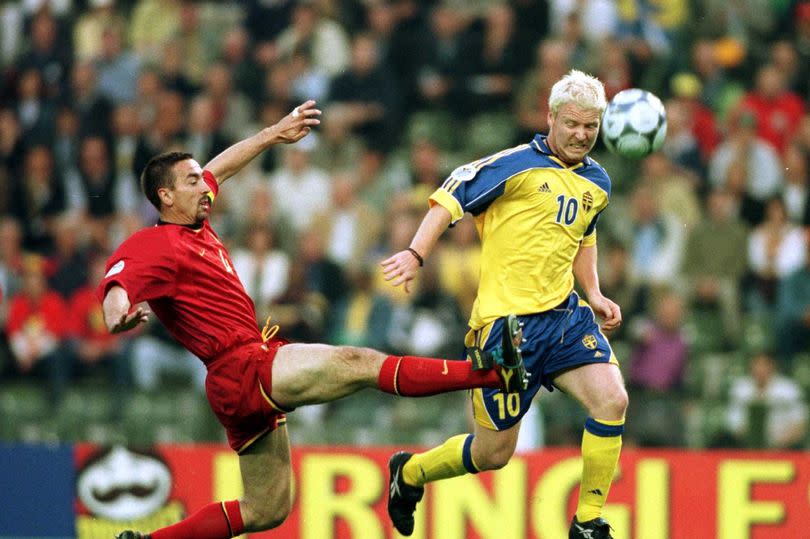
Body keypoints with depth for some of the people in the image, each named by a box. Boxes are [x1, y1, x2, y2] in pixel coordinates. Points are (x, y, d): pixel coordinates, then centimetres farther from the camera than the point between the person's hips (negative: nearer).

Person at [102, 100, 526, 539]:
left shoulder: (192, 225, 14)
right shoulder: (151, 248, -13)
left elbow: (218, 168, 33)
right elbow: (115, 290, -31)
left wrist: (274, 134, 39)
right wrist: (122, 317, -54)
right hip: (242, 368, -11)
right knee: (359, 363, -21)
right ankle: (493, 373, -30)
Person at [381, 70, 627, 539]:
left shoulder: (597, 183, 13)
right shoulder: (516, 165, -8)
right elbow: (449, 199, -6)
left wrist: (595, 295, 17)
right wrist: (416, 255, -18)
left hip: (563, 315, 6)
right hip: (505, 320, -6)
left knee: (612, 400, -18)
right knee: (494, 452, 0)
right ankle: (409, 473, 31)